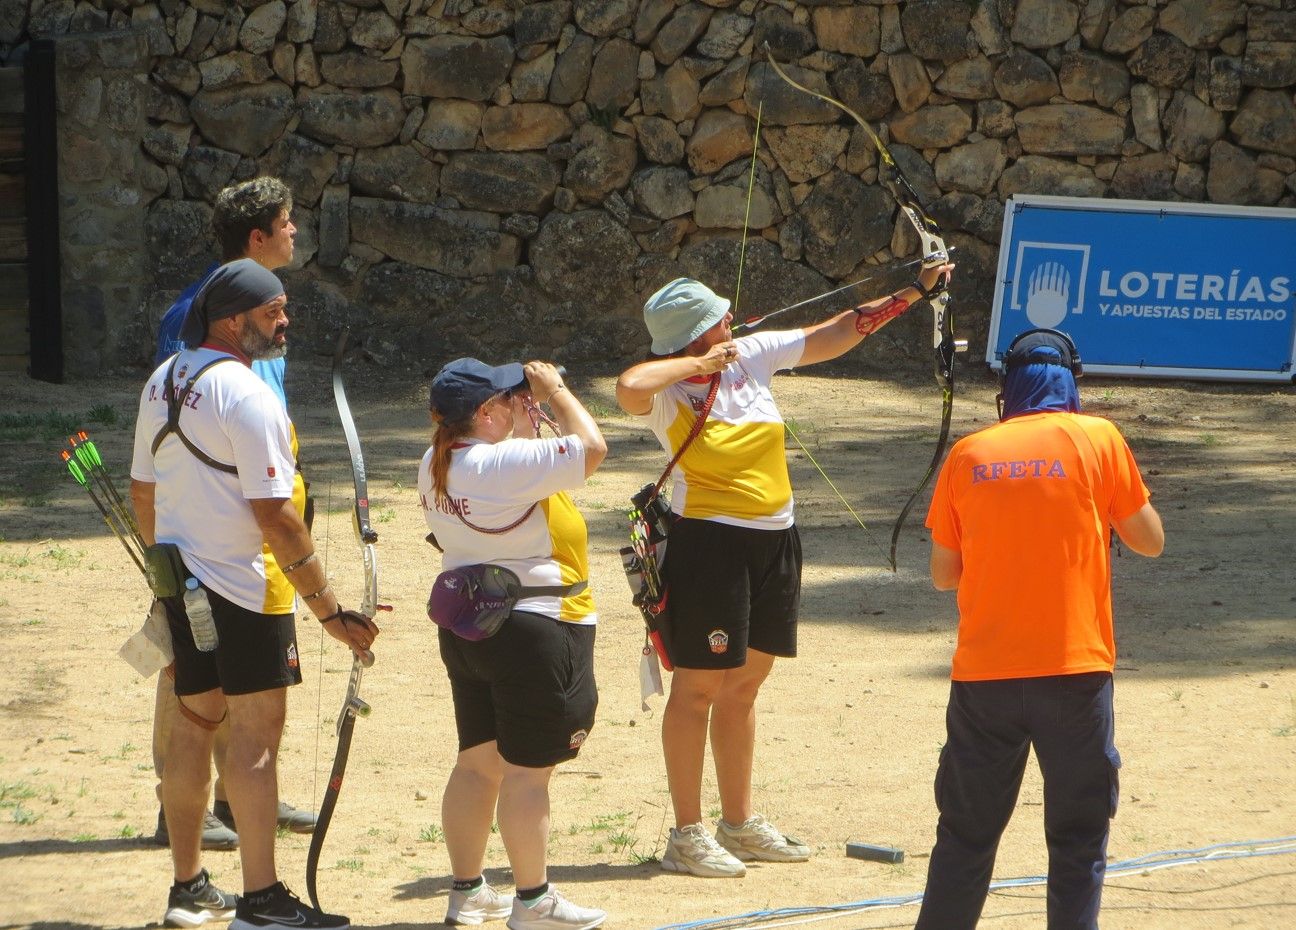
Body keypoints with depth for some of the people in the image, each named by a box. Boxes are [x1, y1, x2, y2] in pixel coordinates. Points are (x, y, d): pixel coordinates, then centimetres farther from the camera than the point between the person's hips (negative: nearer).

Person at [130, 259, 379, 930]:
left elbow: (142, 494, 16)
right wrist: (329, 610, -18)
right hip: (245, 587, -9)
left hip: (181, 582, 9)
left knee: (193, 723, 15)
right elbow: (276, 517, -21)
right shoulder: (246, 395, -18)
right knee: (255, 732, -6)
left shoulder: (162, 383, 9)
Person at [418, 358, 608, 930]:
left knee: (478, 763, 16)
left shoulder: (437, 466, 6)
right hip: (532, 629, -9)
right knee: (527, 771, -1)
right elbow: (590, 447, -21)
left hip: (465, 623, 9)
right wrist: (554, 389, -10)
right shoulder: (506, 464, -23)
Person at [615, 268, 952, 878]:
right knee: (697, 687, -2)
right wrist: (698, 364, -24)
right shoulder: (667, 392, -14)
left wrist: (912, 294, 10)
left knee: (743, 685, 15)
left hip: (772, 541, 7)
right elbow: (629, 387, -39)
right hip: (709, 544, -7)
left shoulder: (751, 356, 4)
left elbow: (834, 334, 10)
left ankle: (739, 824, 25)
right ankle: (686, 836, 3)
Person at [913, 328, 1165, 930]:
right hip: (1075, 674, -2)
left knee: (966, 836, 12)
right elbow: (1150, 541, 6)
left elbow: (943, 574, 10)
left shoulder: (969, 454, 5)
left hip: (983, 677, 2)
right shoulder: (1097, 440, -2)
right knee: (1078, 841, 5)